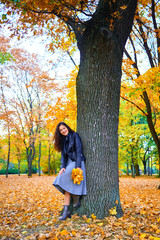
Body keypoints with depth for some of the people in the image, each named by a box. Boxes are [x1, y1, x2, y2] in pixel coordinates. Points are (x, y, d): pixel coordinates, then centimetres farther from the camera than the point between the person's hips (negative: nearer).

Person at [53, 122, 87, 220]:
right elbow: (63, 155, 11)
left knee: (68, 184, -21)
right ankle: (66, 211, -3)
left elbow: (79, 150, -12)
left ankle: (76, 200, 2)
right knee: (67, 186, -4)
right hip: (69, 164, 6)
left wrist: (78, 166, -20)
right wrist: (63, 167, -6)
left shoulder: (74, 135, -4)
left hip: (77, 163, -6)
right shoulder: (63, 140, 15)